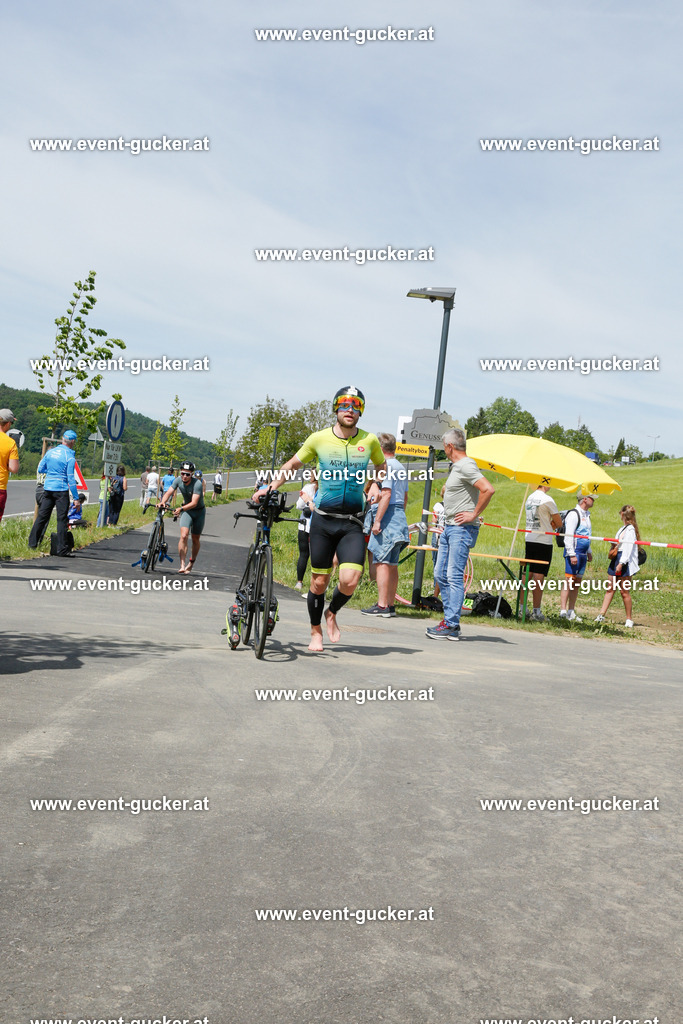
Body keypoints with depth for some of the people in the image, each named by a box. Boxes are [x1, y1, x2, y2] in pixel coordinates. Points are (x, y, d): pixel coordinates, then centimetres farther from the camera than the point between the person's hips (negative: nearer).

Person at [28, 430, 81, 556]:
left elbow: (40, 469, 14)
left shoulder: (50, 452, 7)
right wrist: (76, 498, -9)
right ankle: (62, 549, -3)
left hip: (47, 488, 6)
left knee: (42, 516, 12)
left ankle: (32, 543, 16)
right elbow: (71, 479, -12)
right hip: (61, 490, -5)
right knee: (62, 519, -3)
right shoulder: (69, 457, -9)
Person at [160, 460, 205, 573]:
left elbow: (194, 503, -36)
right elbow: (168, 493, -18)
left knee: (195, 539, 9)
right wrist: (163, 502, -39)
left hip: (199, 511, -2)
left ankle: (192, 561, 35)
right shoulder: (178, 480, -14)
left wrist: (181, 509, -51)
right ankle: (182, 565, -21)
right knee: (184, 536, -17)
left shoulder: (197, 483, -28)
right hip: (186, 511, 2)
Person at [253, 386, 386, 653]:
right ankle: (316, 632, 26)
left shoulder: (369, 441, 1)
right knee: (319, 582, 5)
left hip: (352, 523, 0)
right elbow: (293, 464, 13)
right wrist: (270, 487, 3)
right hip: (323, 520, 0)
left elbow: (382, 466, 22)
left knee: (349, 581, -14)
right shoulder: (319, 439, -1)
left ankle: (332, 613, 18)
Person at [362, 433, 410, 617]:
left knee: (381, 562, -9)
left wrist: (377, 520, -19)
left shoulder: (385, 466, -10)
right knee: (392, 564, 10)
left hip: (387, 517, -9)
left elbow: (386, 494, -19)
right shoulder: (401, 467, 19)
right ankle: (390, 605, 12)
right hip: (400, 517, 9)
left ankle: (382, 605, -12)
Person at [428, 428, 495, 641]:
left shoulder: (466, 466, -14)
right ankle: (450, 618, 16)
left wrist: (474, 514, -20)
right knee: (441, 574, 10)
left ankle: (451, 626, -11)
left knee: (454, 576, -11)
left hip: (462, 529, -10)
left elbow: (488, 489, -26)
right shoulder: (455, 467, 18)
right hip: (449, 528, 11)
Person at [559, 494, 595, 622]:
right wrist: (572, 554, -21)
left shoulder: (586, 515, 18)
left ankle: (571, 612, 11)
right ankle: (563, 611, -12)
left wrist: (589, 552, 24)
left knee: (577, 583, 8)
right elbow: (568, 535, -17)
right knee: (569, 581, -11)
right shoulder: (574, 514, -11)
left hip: (583, 553, 9)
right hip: (574, 552, -9)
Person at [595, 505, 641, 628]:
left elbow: (628, 549, -19)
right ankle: (602, 615, 8)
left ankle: (629, 619, 5)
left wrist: (621, 563, -22)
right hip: (616, 560, 9)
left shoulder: (630, 530, -13)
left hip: (625, 564, -9)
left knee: (624, 592, -4)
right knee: (611, 589, 7)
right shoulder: (622, 528, 15)